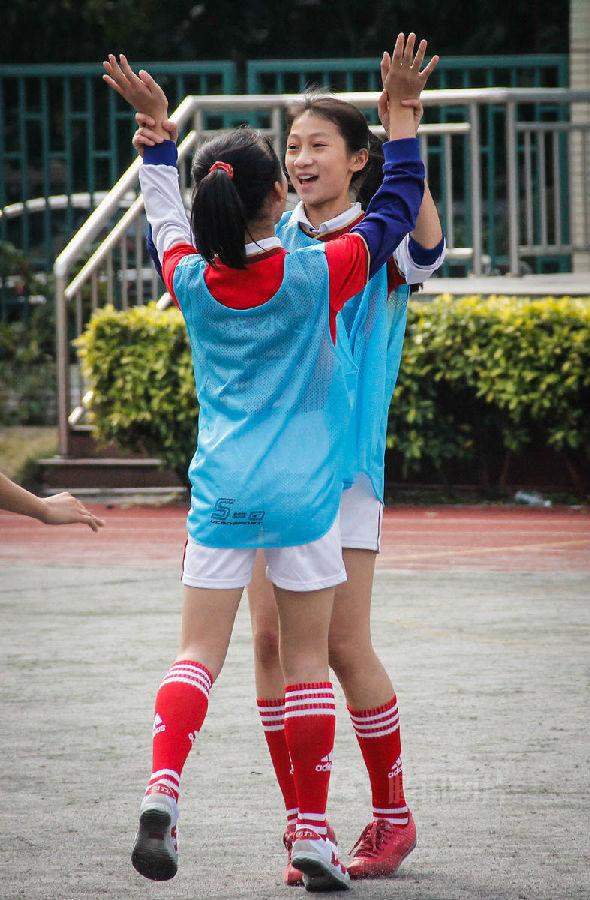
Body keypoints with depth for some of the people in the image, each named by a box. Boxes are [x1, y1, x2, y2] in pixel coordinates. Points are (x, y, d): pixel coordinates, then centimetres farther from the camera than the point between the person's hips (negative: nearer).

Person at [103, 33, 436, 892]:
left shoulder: (193, 282, -1)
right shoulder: (317, 274, -8)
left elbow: (165, 217, 22)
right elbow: (399, 205, 3)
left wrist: (158, 128, 30)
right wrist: (402, 110, 10)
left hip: (221, 492, 2)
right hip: (303, 493, -2)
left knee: (198, 655, 2)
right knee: (306, 661, 5)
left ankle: (162, 787, -21)